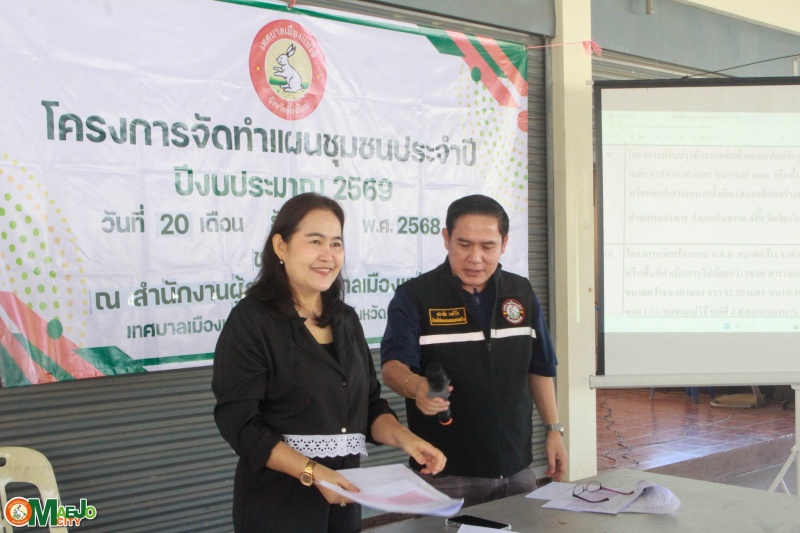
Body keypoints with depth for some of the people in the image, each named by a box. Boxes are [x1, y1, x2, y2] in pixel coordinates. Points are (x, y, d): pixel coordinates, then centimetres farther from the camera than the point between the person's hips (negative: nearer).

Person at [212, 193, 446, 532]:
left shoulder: (345, 319, 9)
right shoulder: (251, 320, -11)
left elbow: (369, 405, 11)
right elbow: (239, 423, -16)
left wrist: (404, 438, -8)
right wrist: (312, 472, -24)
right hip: (278, 504, -6)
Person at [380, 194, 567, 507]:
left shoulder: (521, 293, 7)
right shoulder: (414, 296, -7)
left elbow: (540, 367, 14)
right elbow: (393, 365, -18)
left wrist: (554, 429, 8)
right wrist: (415, 385, -40)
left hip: (517, 467, 4)